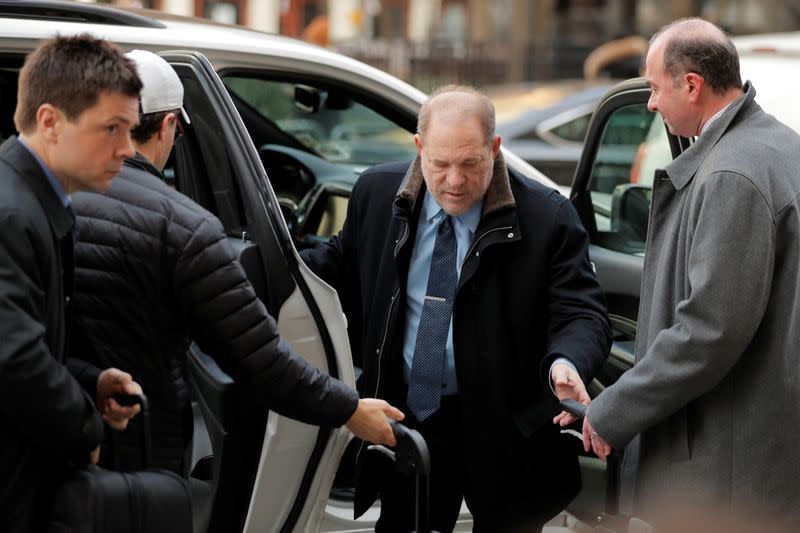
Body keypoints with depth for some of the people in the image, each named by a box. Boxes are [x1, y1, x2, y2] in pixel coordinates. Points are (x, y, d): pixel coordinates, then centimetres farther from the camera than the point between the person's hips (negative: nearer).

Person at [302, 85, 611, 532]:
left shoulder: (547, 217, -13)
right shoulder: (379, 193, -1)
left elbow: (581, 314, -14)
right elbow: (345, 265, 16)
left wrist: (566, 363, -36)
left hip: (502, 433, -3)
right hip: (407, 417, 3)